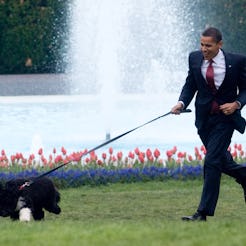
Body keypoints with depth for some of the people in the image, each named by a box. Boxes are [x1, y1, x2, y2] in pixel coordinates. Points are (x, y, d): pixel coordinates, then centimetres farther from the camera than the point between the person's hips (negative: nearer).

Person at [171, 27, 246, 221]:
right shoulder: (195, 58, -1)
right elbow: (190, 85, 7)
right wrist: (181, 103, -11)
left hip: (225, 117, -5)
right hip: (204, 118, 5)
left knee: (212, 161, -12)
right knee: (221, 161, 13)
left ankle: (204, 212, -11)